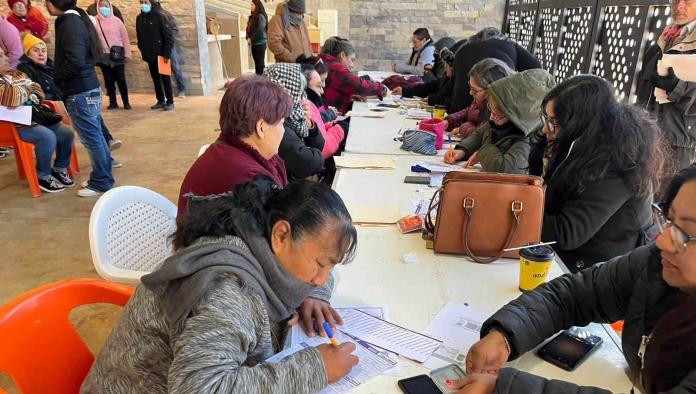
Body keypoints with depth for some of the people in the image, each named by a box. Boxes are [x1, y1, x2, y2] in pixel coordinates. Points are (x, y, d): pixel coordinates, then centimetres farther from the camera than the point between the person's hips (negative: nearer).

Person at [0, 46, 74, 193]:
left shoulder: (16, 73, 16)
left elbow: (38, 92, 15)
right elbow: (12, 98, -25)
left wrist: (32, 96, -8)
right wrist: (26, 90, -6)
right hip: (15, 125, -8)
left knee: (66, 133, -5)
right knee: (48, 137, -29)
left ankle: (59, 169, 12)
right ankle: (43, 176, -10)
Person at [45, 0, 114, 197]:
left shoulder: (69, 23, -16)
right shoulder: (77, 18, 12)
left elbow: (75, 62, -25)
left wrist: (56, 78, -8)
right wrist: (59, 77, 11)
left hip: (80, 93, -9)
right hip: (89, 88, 9)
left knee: (91, 138, 0)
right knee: (96, 135, 15)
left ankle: (101, 183, 10)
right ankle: (104, 177, 26)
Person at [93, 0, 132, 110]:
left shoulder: (117, 20, 2)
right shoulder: (95, 21, 3)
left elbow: (125, 38, 3)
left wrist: (127, 54, -2)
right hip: (104, 56, 1)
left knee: (120, 79, 2)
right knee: (108, 80, 6)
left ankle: (126, 102, 10)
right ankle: (113, 102, 14)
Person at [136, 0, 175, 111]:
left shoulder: (159, 16, -9)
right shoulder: (139, 18, 8)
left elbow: (169, 36, -12)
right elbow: (139, 37, 14)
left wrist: (167, 54, -16)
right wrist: (143, 52, 8)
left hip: (160, 54, -6)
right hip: (149, 55, 6)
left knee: (165, 78, -1)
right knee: (155, 79, 9)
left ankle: (170, 102, 6)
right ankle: (160, 101, 17)